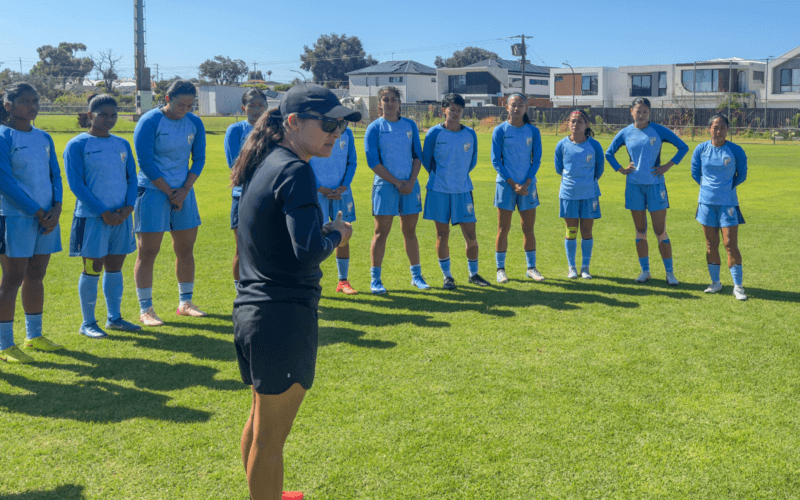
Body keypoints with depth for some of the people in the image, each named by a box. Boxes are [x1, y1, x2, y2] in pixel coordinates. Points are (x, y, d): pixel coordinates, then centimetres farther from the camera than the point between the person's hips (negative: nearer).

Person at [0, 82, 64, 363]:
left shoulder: (44, 138, 12)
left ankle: (34, 336, 25)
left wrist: (56, 208, -4)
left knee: (36, 277, 13)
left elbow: (55, 176, 12)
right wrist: (37, 212, -13)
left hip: (46, 217, 6)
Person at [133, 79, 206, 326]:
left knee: (185, 249, 9)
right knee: (148, 252, -4)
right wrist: (169, 191, -12)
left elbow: (199, 160, 7)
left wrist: (184, 190, -6)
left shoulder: (195, 123, 6)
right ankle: (146, 310, 2)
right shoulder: (149, 122, -10)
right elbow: (145, 162, -12)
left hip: (183, 192, 6)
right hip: (153, 192, -5)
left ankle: (185, 303, 23)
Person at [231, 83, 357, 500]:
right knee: (271, 436, 3)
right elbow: (308, 251, -27)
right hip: (284, 316, -10)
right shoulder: (295, 172, -18)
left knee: (261, 417, 25)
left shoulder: (264, 164, 10)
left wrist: (321, 225, 7)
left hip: (252, 310, 10)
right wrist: (337, 234, -8)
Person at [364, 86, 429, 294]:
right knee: (382, 232, -2)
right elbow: (373, 162, -6)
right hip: (385, 184, -3)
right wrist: (396, 182, -10)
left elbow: (417, 156, 8)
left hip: (410, 185, 3)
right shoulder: (374, 128, -1)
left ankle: (416, 276, 17)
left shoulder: (410, 125, 9)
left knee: (410, 231, 9)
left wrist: (411, 181, -6)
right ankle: (375, 279, 4)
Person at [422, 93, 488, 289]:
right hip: (439, 191, -2)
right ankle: (447, 276, 16)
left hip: (463, 190, 2)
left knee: (471, 235, 2)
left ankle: (473, 274, 21)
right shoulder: (434, 133, -5)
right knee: (442, 234, 3)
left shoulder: (470, 134, 3)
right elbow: (426, 160, 5)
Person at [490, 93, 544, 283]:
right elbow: (496, 161, -4)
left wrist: (526, 184, -8)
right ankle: (500, 269, 9)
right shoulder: (500, 130, -2)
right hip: (506, 185, -2)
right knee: (503, 228, 1)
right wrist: (513, 184, -11)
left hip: (527, 185, 2)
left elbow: (536, 160, 5)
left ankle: (531, 268, 15)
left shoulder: (533, 131, 5)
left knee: (528, 228, 6)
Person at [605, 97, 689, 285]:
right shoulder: (625, 133, 4)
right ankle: (645, 271, 18)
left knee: (660, 231, -3)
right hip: (634, 185, 2)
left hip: (655, 185, -2)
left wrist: (667, 166, -5)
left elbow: (683, 147, 2)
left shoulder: (659, 130, -3)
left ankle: (669, 273, 6)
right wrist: (621, 169, 4)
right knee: (640, 231, 8)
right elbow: (609, 153, 16)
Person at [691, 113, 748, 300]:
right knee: (711, 244, 9)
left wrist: (727, 187, 8)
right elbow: (695, 173, 12)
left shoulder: (735, 150, -5)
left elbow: (742, 175, 5)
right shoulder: (701, 149, 0)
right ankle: (715, 282, 22)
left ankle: (738, 286, 1)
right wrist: (708, 187, 10)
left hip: (728, 202, -2)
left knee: (731, 244, -6)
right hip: (707, 202, 3)